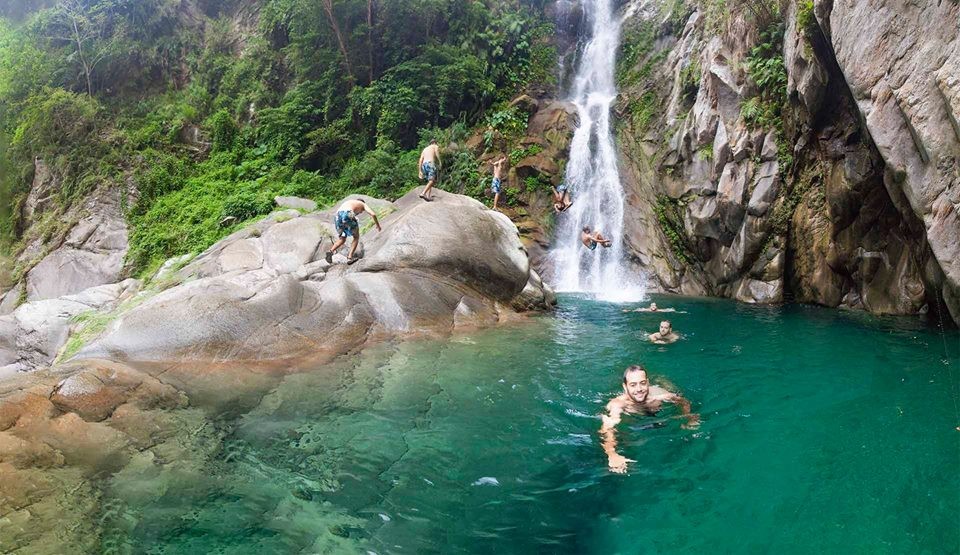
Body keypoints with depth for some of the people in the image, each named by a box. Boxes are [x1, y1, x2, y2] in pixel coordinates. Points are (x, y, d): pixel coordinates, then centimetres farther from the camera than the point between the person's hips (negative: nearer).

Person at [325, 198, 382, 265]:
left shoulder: (348, 201, 41)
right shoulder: (363, 204, 28)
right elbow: (373, 214, 12)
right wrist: (378, 225, 26)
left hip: (338, 215, 5)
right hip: (348, 214, -5)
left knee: (342, 239, 19)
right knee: (356, 237, 17)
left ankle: (331, 251, -6)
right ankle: (350, 257, 5)